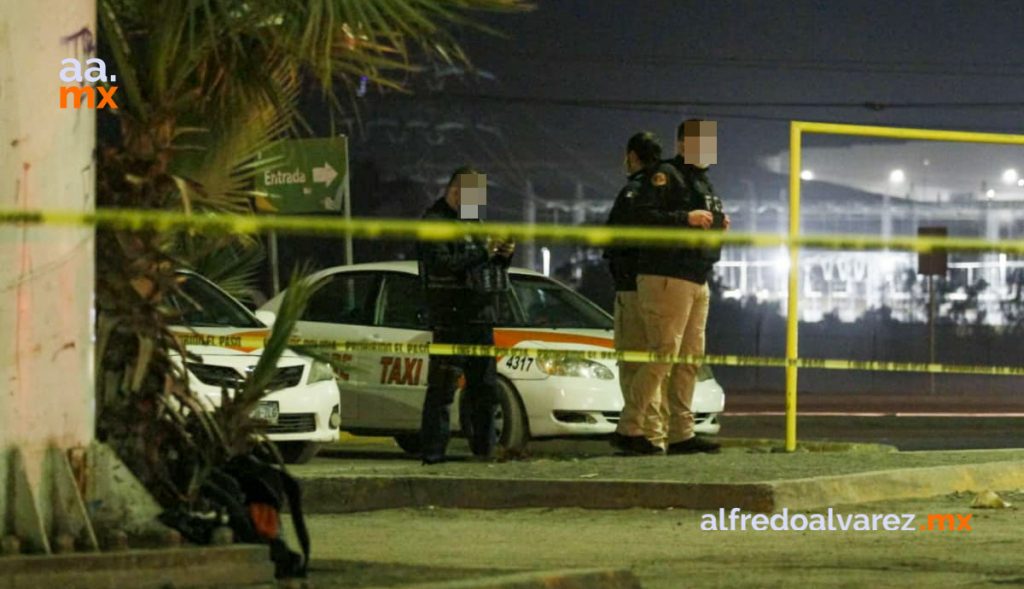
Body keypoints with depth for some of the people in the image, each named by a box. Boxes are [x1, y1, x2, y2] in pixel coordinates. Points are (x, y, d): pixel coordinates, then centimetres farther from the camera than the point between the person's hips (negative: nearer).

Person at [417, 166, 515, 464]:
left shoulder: (472, 221, 21)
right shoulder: (434, 222, -5)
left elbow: (489, 269, 24)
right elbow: (442, 264, -19)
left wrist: (503, 255, 3)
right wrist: (483, 252, -19)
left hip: (481, 317, 9)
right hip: (450, 317, -9)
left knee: (485, 388, 11)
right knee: (442, 388, -9)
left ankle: (485, 448, 18)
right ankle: (433, 453, -10)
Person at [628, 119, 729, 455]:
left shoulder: (703, 182, 24)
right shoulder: (666, 176, -7)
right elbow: (643, 215, -19)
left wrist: (718, 227, 12)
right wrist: (687, 218, -22)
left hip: (698, 281, 10)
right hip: (667, 278, -10)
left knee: (690, 358, 10)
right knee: (664, 354, -14)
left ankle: (681, 433, 14)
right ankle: (649, 434, -15)